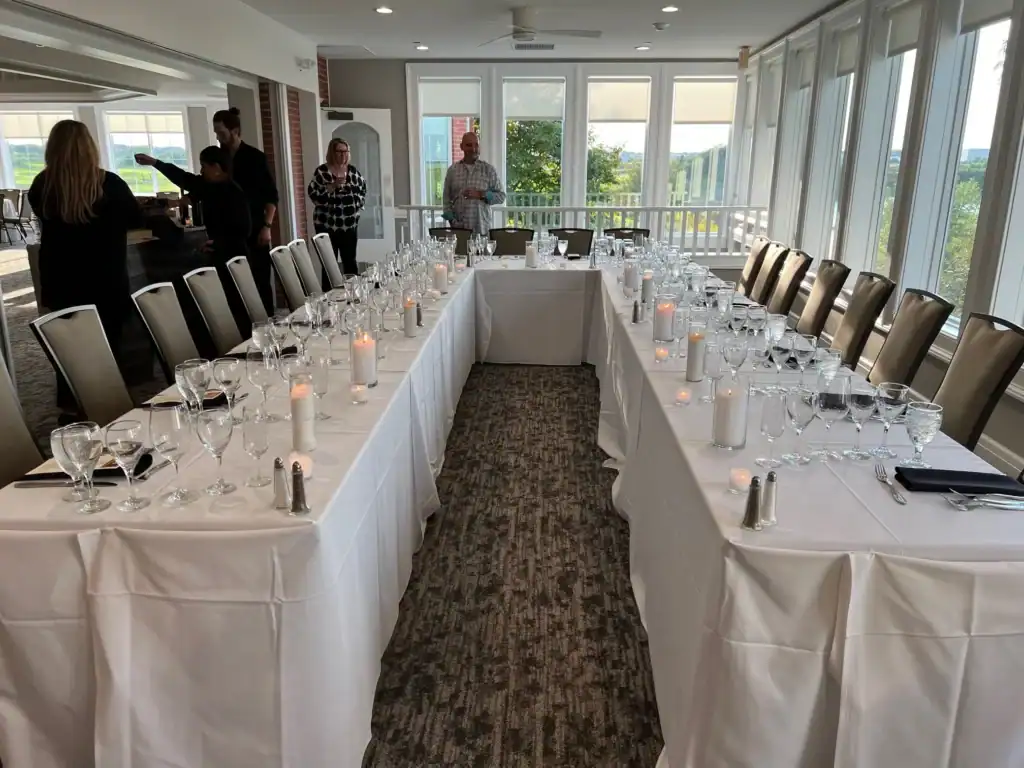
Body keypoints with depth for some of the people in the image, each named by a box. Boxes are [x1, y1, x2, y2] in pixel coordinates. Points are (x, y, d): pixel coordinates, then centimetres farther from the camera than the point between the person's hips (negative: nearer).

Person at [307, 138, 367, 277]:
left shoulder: (353, 170, 7)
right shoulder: (322, 171, -6)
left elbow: (362, 188, 19)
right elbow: (313, 194, -14)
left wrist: (359, 206, 6)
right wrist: (333, 185, -22)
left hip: (350, 225, 4)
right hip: (327, 226, -4)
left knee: (350, 261, 11)